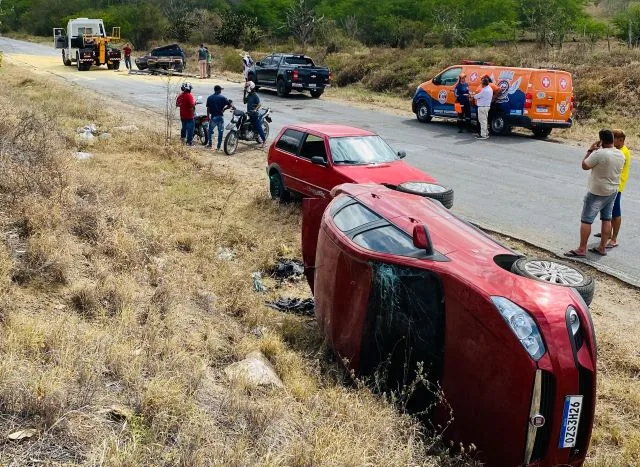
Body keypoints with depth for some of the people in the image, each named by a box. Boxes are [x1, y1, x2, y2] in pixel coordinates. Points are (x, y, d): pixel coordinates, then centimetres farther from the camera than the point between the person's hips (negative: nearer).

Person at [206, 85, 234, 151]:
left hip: (213, 116, 2)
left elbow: (208, 108, -1)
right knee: (220, 131, 8)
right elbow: (230, 105, -7)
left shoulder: (209, 98, 2)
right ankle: (218, 147, 7)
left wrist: (208, 117, 5)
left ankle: (210, 144, 15)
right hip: (220, 116, -1)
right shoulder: (222, 98, -4)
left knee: (210, 130, 19)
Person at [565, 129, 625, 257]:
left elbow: (584, 166, -13)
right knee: (606, 219, 15)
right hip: (613, 192, 8)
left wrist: (590, 150, -4)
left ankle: (581, 250, 0)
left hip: (597, 193, -8)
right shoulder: (621, 155, 1)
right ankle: (602, 248, 21)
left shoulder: (599, 154, -23)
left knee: (586, 220, -2)